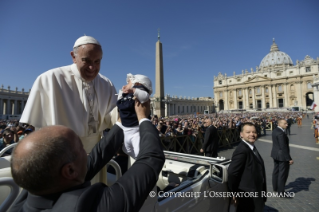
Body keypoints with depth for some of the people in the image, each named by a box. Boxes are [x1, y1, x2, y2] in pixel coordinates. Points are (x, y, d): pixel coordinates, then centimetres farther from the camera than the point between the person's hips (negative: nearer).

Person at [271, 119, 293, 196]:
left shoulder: (275, 130, 5)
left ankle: (275, 187, 34)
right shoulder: (281, 133, -25)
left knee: (276, 171, 20)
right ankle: (281, 192, 13)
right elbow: (283, 147, -25)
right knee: (283, 173, 2)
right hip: (282, 156, -9)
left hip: (275, 154, 10)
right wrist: (289, 159, -20)